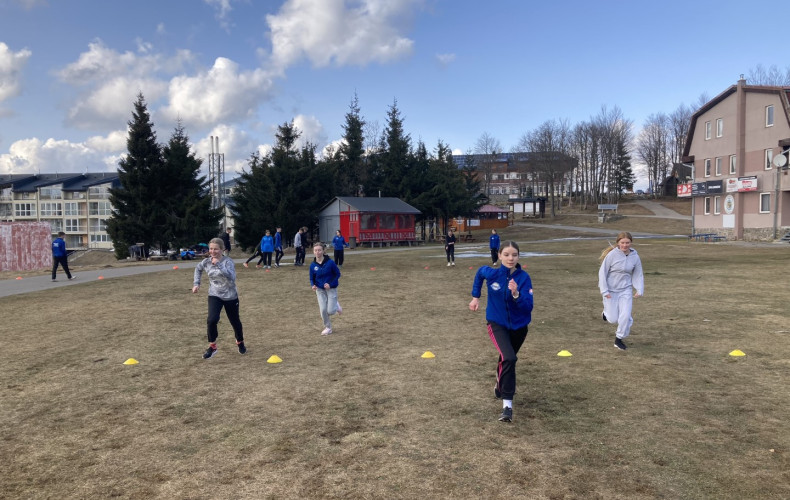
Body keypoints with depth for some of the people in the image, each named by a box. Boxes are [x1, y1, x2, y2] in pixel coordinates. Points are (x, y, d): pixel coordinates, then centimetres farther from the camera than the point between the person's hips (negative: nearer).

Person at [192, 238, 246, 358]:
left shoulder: (227, 261, -20)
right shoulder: (207, 261, -7)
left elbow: (231, 277, -37)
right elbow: (198, 269, 17)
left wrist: (218, 265, -39)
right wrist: (196, 283, 7)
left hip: (230, 296, -2)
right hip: (214, 295, 2)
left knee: (235, 321, 13)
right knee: (212, 320, -20)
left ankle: (240, 342, 43)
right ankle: (212, 346, 0)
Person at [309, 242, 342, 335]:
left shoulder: (330, 262, -16)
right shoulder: (313, 265, -6)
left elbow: (337, 274, -6)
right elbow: (312, 278, 6)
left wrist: (330, 284, -17)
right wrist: (313, 285, -16)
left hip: (331, 289, -3)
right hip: (320, 290, 3)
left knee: (330, 311, -8)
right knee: (323, 310, -4)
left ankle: (336, 305, 28)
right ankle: (328, 328, 18)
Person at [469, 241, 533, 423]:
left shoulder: (524, 277, -19)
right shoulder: (491, 273, -18)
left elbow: (528, 307, -23)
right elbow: (480, 273, 7)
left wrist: (516, 294, -40)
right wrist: (475, 297, 8)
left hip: (519, 326, 2)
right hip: (497, 324, -2)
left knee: (507, 358, 24)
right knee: (509, 358, -26)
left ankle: (500, 386, 56)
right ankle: (507, 404, -18)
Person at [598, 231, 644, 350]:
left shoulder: (635, 257, -2)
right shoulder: (612, 254, -13)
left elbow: (638, 275, 8)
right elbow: (602, 272, -9)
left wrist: (640, 290, -5)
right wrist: (604, 291, -13)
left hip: (625, 290, 2)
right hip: (610, 291, -2)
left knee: (625, 316, -10)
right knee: (613, 320, 0)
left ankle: (619, 339, 13)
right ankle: (607, 313, 37)